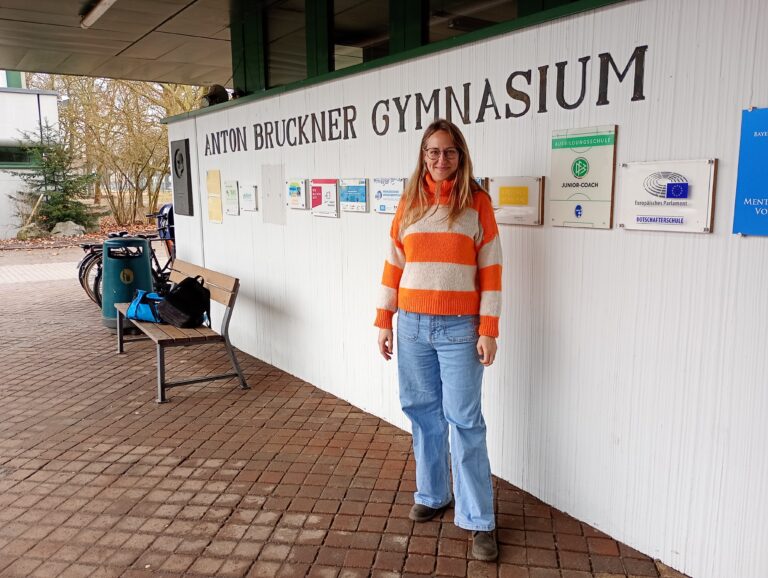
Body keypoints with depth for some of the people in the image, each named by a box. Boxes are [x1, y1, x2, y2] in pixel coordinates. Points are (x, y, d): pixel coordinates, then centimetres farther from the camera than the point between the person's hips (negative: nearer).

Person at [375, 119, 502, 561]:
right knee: (423, 412, 12)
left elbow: (491, 270, -3)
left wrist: (488, 330, -7)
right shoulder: (410, 202, 7)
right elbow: (394, 264, 9)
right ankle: (433, 494, 31)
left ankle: (479, 520, 12)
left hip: (460, 328, -3)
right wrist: (384, 320, 6)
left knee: (464, 420, 0)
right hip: (413, 325, 3)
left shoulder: (477, 202, -1)